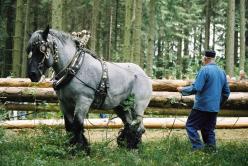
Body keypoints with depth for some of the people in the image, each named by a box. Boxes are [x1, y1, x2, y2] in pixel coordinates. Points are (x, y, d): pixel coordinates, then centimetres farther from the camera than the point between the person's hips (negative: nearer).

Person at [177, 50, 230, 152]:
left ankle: (198, 148, -10)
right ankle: (211, 148, 11)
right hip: (214, 108, 7)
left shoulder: (205, 70, -12)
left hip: (202, 106, -7)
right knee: (209, 129, 15)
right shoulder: (222, 72, 11)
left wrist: (182, 90, -5)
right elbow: (226, 92, 17)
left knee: (191, 126, -1)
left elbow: (196, 88, -19)